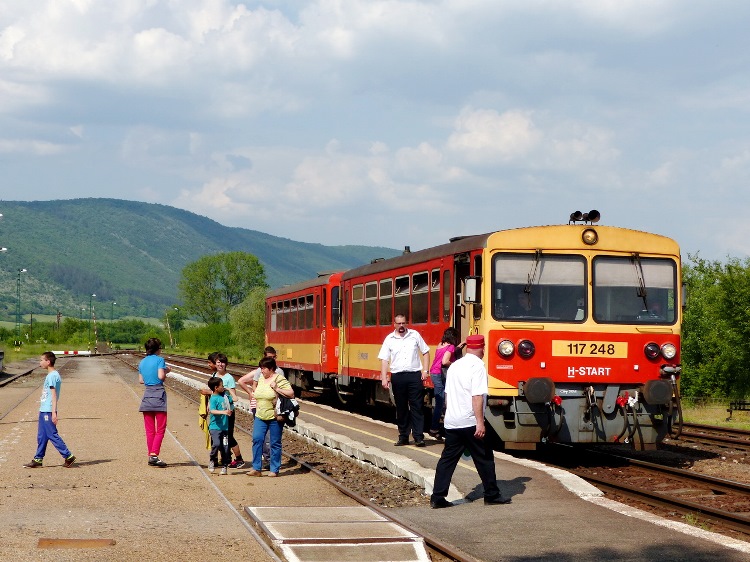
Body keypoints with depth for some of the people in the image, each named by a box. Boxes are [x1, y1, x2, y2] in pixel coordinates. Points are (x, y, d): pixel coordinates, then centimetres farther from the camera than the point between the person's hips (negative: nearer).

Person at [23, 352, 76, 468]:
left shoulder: (52, 376, -15)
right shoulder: (52, 375, 15)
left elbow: (54, 395, -20)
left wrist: (53, 412, -23)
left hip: (48, 411, -10)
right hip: (44, 410, 10)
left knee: (52, 435, -7)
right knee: (41, 436, 11)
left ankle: (68, 456, -5)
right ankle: (38, 459, 15)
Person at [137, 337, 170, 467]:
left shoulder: (142, 362, 13)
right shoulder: (159, 360, -6)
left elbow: (141, 380, 14)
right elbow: (161, 376, -17)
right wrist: (166, 370, 2)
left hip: (147, 395, 6)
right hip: (158, 395, -6)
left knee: (149, 430, 9)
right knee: (160, 429, -3)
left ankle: (151, 456, 11)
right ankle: (154, 455, -15)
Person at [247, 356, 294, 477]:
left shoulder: (279, 379, -8)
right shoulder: (261, 379, 13)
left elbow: (291, 394, -16)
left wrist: (277, 389, -20)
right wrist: (254, 392, 14)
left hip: (275, 417, -5)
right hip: (260, 417, 5)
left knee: (275, 443, 2)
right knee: (257, 439, -8)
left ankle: (274, 469, 11)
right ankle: (256, 468, -4)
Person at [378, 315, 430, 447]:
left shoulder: (414, 335, 4)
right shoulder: (389, 339, 5)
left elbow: (425, 352, 7)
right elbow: (384, 359, 2)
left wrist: (425, 370, -2)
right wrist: (384, 378, -7)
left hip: (414, 375, -1)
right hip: (398, 376, 1)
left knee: (416, 406, -3)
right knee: (401, 408, 8)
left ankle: (419, 437, -4)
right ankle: (403, 437, 15)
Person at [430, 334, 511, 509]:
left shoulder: (455, 366, 12)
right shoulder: (477, 366, -11)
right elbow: (477, 396, -19)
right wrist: (480, 422, -21)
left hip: (451, 422, 7)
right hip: (470, 422, -7)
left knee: (447, 459, 7)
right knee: (484, 458, 5)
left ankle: (437, 498, 3)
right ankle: (491, 495, 13)